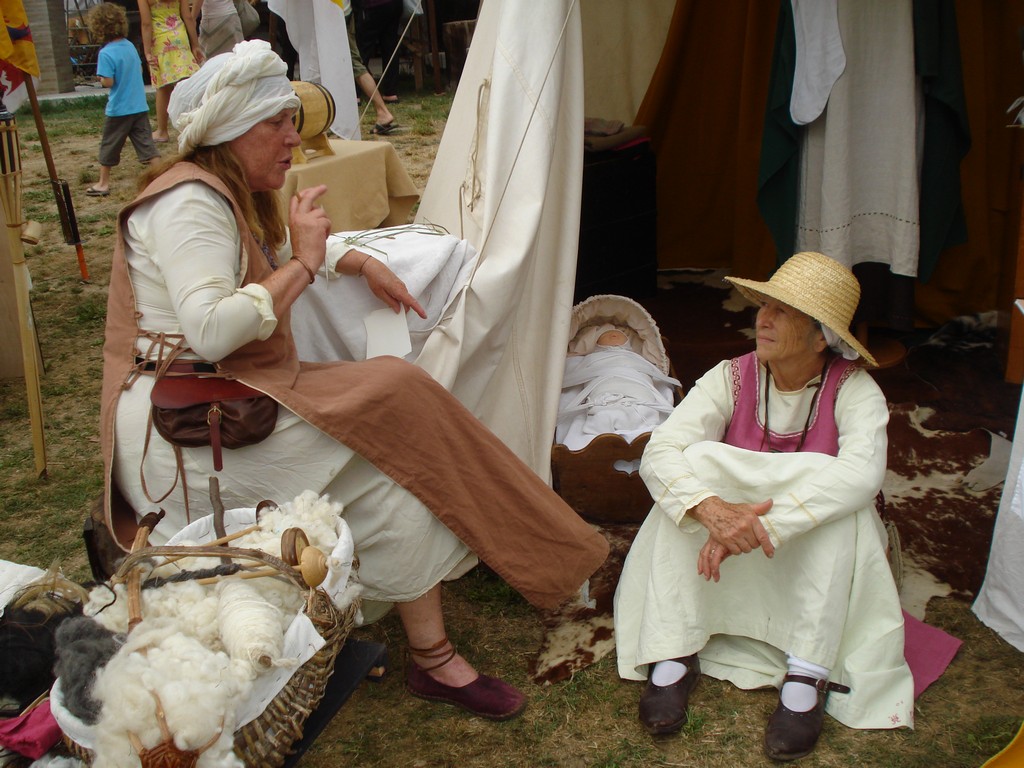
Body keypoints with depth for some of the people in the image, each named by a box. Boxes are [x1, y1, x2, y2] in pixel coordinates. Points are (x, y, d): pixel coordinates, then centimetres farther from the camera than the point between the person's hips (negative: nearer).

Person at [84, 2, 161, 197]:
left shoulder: (106, 53, -17)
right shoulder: (130, 46, 4)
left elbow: (108, 81, -20)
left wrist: (100, 78, 0)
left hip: (118, 109, -5)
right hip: (140, 106, 5)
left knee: (109, 145, 10)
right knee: (146, 143, 6)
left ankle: (103, 183, 19)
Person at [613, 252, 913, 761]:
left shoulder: (855, 390, -14)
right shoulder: (732, 379, -10)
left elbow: (862, 473, -35)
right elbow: (660, 453, -24)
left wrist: (763, 524, -46)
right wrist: (713, 511, -45)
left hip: (815, 561, -1)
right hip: (733, 564, 1)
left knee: (836, 496, -30)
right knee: (696, 463, -25)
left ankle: (808, 677, -30)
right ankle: (674, 655, -26)